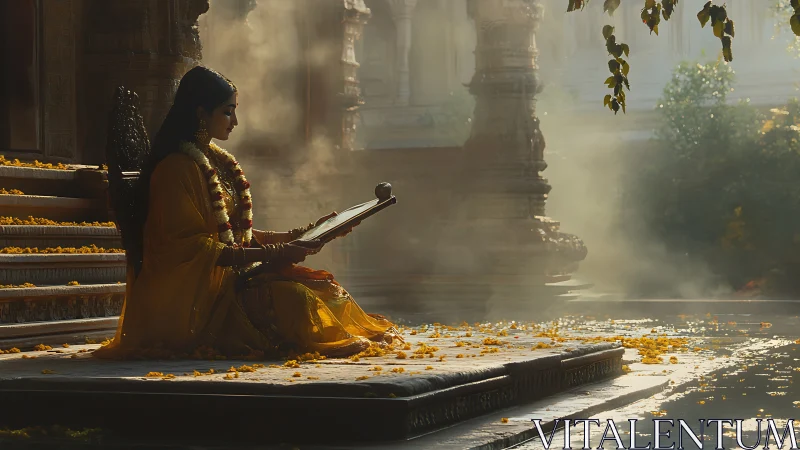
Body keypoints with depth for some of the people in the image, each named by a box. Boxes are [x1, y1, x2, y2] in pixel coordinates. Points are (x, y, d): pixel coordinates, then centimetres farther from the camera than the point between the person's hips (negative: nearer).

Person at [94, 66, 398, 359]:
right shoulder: (177, 168, -12)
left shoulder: (220, 163, 18)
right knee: (293, 296, -28)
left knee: (326, 292, -8)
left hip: (230, 278, 9)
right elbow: (193, 248, -18)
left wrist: (302, 235, 14)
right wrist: (271, 254, -21)